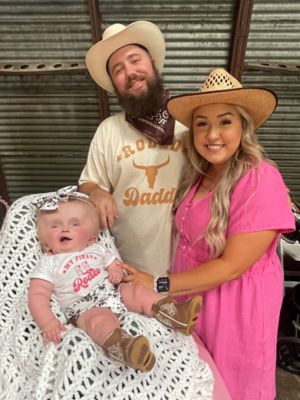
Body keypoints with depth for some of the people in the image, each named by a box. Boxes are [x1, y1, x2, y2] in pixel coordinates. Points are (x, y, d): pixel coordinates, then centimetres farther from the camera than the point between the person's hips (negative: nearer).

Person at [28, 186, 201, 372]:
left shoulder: (97, 249, 17)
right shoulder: (49, 263, 5)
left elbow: (115, 265, 23)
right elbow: (38, 295, -2)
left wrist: (117, 273, -4)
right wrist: (47, 322, -20)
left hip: (115, 293, 6)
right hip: (86, 309, -6)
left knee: (139, 291, -14)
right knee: (101, 320, -35)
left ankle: (177, 315, -19)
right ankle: (126, 348, -62)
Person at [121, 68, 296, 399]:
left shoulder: (261, 182, -26)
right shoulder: (200, 174, -3)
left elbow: (231, 265, -25)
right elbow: (190, 234, 3)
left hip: (235, 304, -6)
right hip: (193, 293, 6)